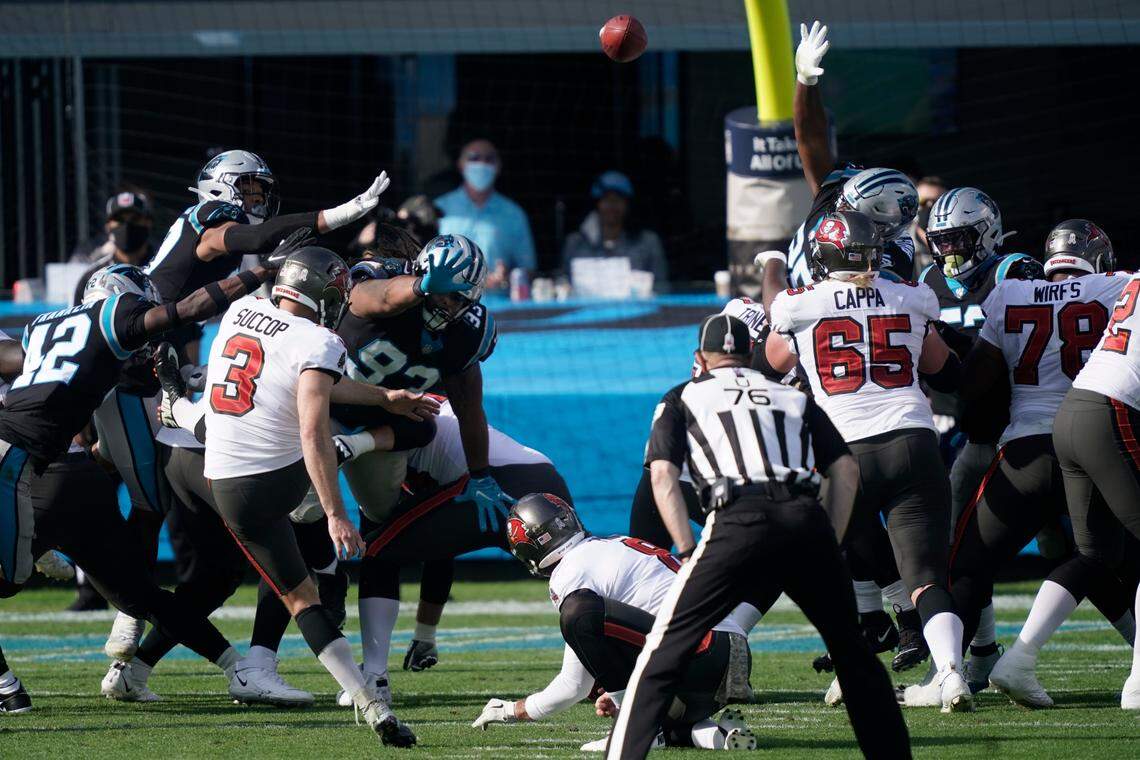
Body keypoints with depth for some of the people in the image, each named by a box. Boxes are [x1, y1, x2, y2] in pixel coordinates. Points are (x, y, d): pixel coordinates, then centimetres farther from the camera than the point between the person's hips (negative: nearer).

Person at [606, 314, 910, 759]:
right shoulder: (793, 398, 28)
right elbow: (845, 468, 19)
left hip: (739, 522, -3)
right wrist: (830, 545, 20)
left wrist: (689, 554, 8)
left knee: (663, 654, -1)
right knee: (851, 651, 19)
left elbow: (663, 475, 8)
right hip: (807, 521, 3)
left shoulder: (684, 398, 22)